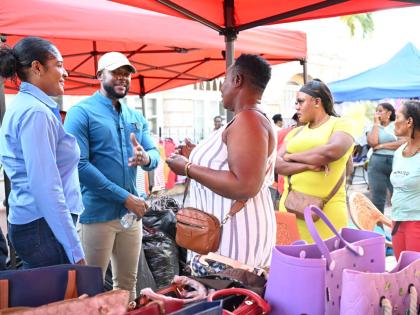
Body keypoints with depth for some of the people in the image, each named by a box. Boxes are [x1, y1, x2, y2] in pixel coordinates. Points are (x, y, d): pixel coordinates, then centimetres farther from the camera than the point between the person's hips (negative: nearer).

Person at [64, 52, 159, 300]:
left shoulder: (136, 117, 13)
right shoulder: (81, 112, -7)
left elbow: (155, 155, 8)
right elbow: (79, 165, -17)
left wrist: (146, 158, -19)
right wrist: (125, 197, -18)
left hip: (132, 212, 6)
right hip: (97, 213, -6)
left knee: (127, 284, 17)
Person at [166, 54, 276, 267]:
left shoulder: (249, 120, -18)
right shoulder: (248, 120, 14)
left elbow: (245, 186, -29)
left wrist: (188, 169, -20)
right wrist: (196, 158, 21)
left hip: (235, 234, -10)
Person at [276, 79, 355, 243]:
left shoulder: (341, 124, 2)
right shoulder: (296, 132, 16)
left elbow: (332, 152, -18)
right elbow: (277, 164, 4)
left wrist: (292, 156, -5)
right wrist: (308, 165, -14)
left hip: (326, 210, -4)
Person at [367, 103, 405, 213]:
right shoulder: (373, 127, 12)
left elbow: (404, 143, -9)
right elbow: (372, 142, -7)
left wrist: (382, 146, -8)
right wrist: (376, 124, -1)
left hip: (396, 163, -2)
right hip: (376, 164, 2)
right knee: (376, 199, 4)